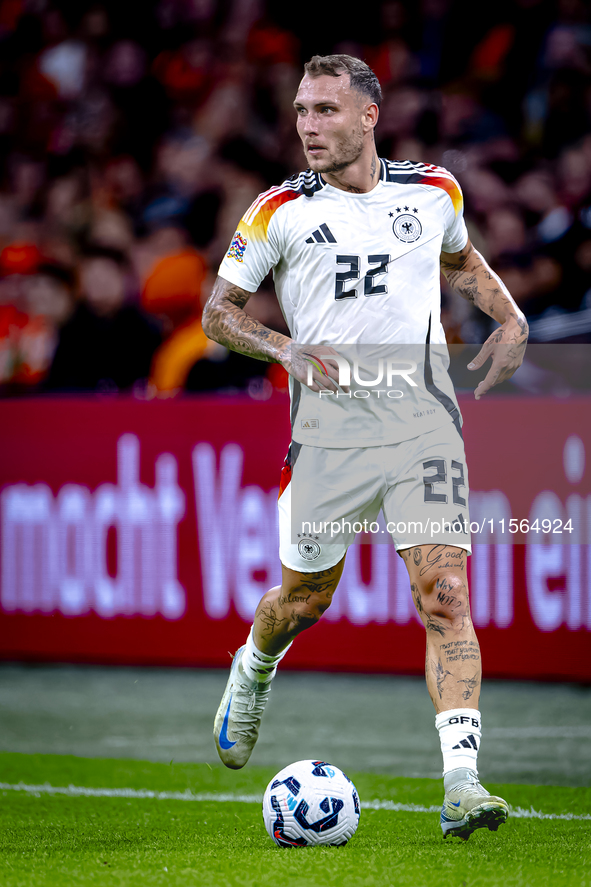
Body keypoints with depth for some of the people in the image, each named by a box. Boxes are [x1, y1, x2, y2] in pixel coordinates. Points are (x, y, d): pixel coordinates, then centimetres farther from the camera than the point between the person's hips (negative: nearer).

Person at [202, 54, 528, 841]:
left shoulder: (434, 192, 5)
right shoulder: (281, 211, -2)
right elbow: (219, 310, 5)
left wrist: (510, 318, 9)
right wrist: (285, 349, -13)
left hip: (423, 420, 1)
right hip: (329, 428, 0)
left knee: (445, 593, -13)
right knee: (304, 598, 11)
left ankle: (463, 788, -18)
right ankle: (251, 674, 48)